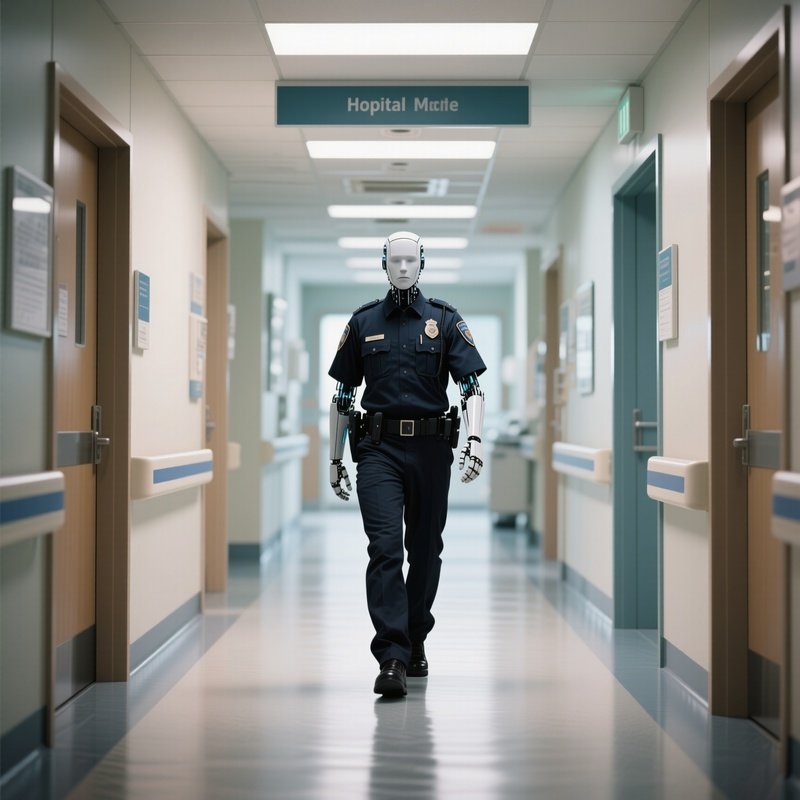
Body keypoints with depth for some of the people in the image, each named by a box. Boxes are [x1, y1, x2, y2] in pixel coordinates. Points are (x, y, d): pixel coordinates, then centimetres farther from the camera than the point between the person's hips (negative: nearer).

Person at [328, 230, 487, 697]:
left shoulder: (445, 320, 6)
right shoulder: (363, 322, 9)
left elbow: (472, 386, 1)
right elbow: (343, 395, 13)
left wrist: (475, 439, -15)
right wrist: (335, 458, 12)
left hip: (430, 448, 1)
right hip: (378, 449, 0)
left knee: (425, 550, 10)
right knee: (385, 547, -13)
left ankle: (416, 643, 28)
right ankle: (392, 659, -17)